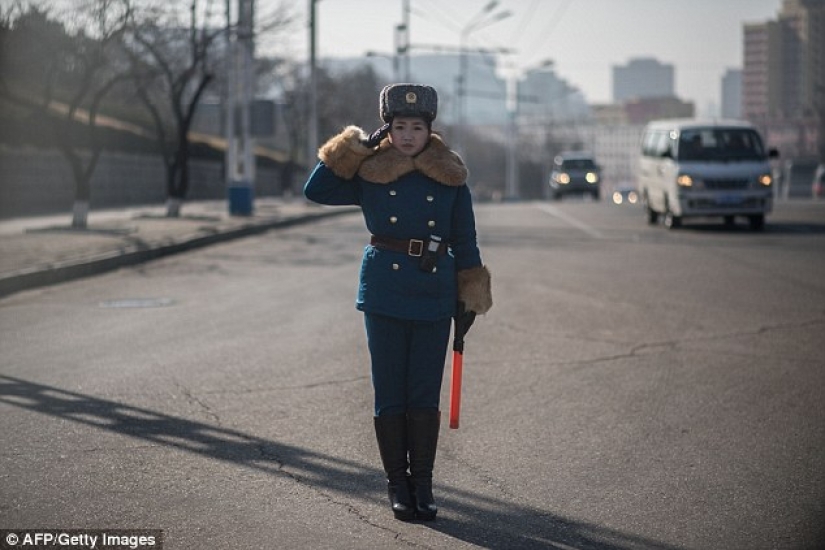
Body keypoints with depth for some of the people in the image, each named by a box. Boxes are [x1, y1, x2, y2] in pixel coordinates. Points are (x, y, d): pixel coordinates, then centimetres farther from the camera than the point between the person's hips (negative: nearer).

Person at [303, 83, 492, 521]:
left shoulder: (450, 177, 3)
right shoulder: (370, 173, 3)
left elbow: (465, 240, 7)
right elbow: (315, 190, -2)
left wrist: (468, 299, 5)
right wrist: (357, 148, -5)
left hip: (434, 294, 0)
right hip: (384, 295, 0)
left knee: (425, 396, 4)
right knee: (390, 394, 4)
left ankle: (422, 485, 13)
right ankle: (397, 484, 13)